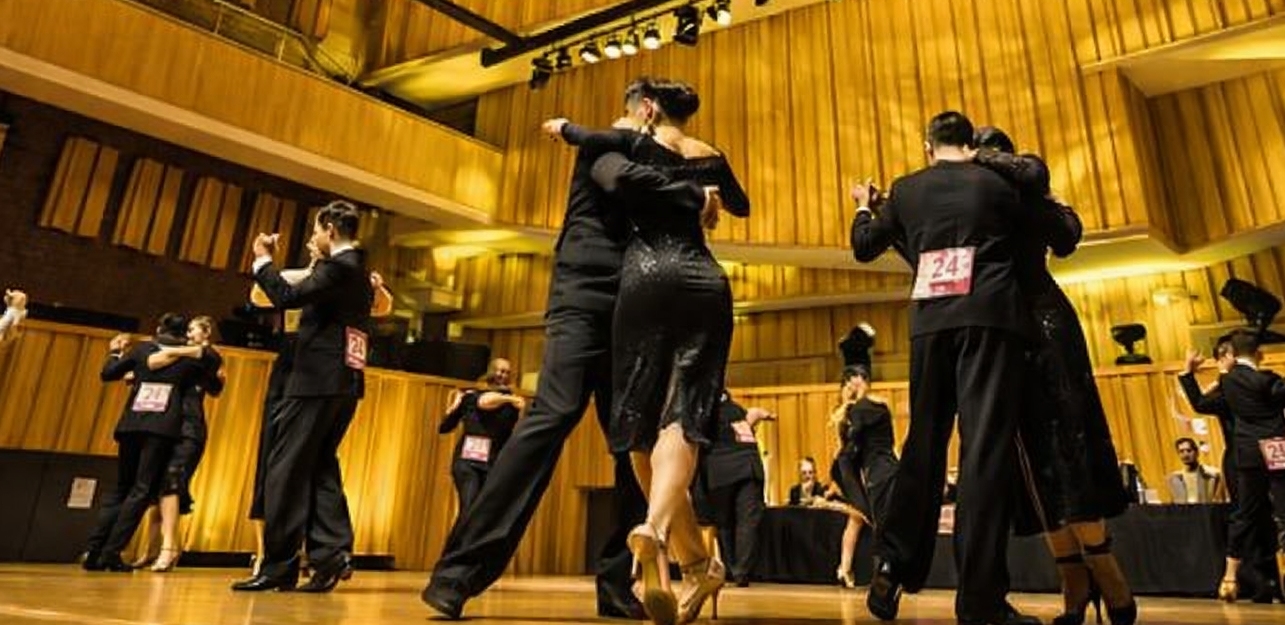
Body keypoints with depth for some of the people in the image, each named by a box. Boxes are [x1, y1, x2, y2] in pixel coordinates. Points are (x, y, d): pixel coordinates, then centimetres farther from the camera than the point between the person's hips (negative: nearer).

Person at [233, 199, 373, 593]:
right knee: (321, 468, 10)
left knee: (286, 470, -3)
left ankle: (279, 567, 1)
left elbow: (288, 297, -19)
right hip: (345, 385, 9)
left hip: (316, 382, -9)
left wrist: (263, 260, -5)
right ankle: (332, 555, 2)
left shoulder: (337, 267, -10)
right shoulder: (360, 274, 19)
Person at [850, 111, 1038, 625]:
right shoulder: (997, 183, 8)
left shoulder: (906, 190, 11)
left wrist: (864, 206, 39)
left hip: (931, 323, 3)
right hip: (990, 318, -2)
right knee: (986, 446, -6)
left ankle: (893, 565, 6)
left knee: (923, 443, 11)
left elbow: (864, 247, 21)